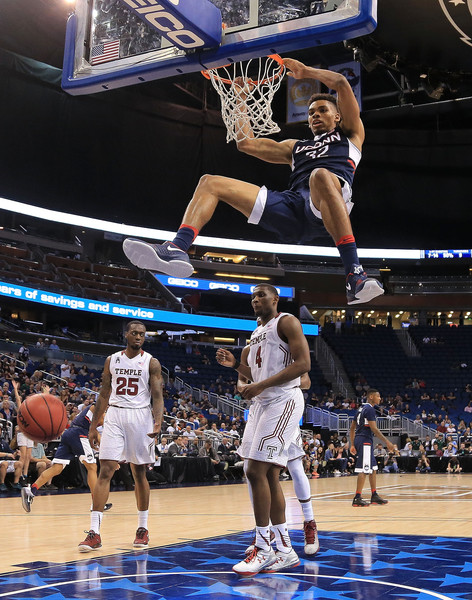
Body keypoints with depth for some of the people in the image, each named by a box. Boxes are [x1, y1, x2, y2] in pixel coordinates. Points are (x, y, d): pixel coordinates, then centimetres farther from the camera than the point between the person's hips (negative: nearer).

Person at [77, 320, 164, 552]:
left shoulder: (151, 363, 0)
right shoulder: (111, 360, 9)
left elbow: (158, 397, -6)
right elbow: (104, 395, 14)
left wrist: (158, 422, -24)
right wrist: (93, 427, 9)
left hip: (140, 417, -1)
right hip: (114, 416, 2)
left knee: (139, 474, 6)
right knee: (105, 471, -9)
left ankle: (142, 528, 20)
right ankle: (94, 532, -12)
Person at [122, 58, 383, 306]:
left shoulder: (349, 133, 27)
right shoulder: (295, 147, 40)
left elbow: (341, 83, 15)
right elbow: (246, 143, 36)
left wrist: (306, 72, 27)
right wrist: (240, 102, 37)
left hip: (326, 207, -5)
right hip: (293, 207, 6)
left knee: (320, 176, -43)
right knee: (210, 182, -2)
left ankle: (355, 276, -47)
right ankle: (177, 249, -31)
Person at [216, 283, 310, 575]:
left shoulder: (287, 322, -6)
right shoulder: (257, 332, 21)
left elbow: (303, 363, -17)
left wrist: (261, 386, -20)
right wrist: (235, 364, 8)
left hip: (283, 401, -10)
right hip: (262, 403, 10)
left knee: (256, 471, -14)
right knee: (269, 475, 7)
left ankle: (263, 548, -5)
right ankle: (286, 550, 13)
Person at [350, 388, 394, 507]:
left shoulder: (361, 408, 17)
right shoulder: (369, 409, -12)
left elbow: (352, 427, 19)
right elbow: (374, 428, -20)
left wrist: (352, 445, 20)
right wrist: (387, 442, -17)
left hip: (358, 439, 10)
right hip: (365, 441, -10)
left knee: (373, 469, 15)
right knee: (364, 470, -8)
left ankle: (374, 496, 19)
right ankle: (357, 498, -8)